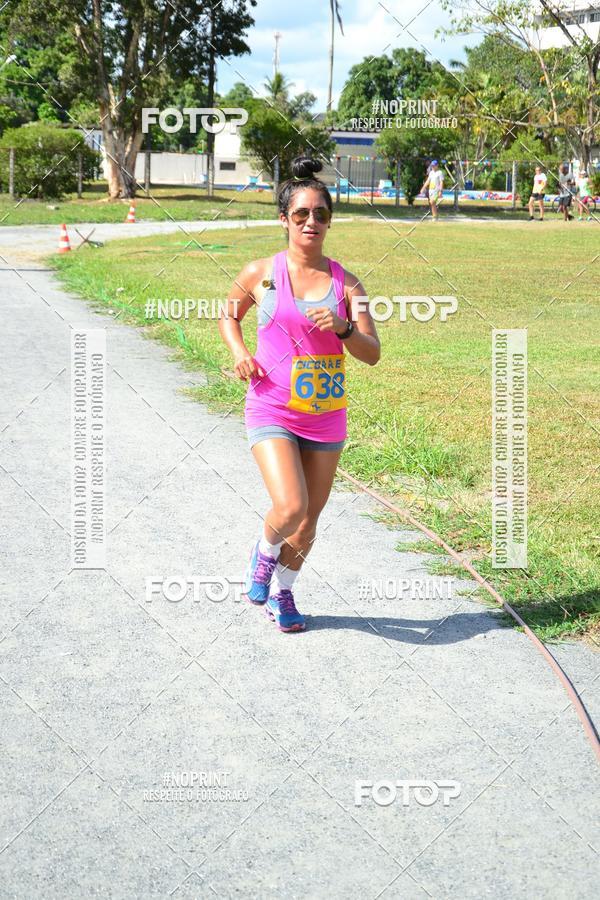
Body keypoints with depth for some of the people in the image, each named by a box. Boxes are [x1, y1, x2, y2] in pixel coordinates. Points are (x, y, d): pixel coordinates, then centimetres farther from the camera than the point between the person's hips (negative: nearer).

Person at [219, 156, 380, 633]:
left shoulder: (346, 282, 0)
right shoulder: (261, 273, -3)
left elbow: (373, 353, -4)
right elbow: (229, 316, 16)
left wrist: (343, 328, -24)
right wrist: (240, 353, -3)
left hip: (326, 415, 3)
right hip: (272, 411, -3)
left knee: (309, 522, 12)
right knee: (290, 508, -20)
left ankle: (282, 593, 37)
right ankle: (264, 553, 15)